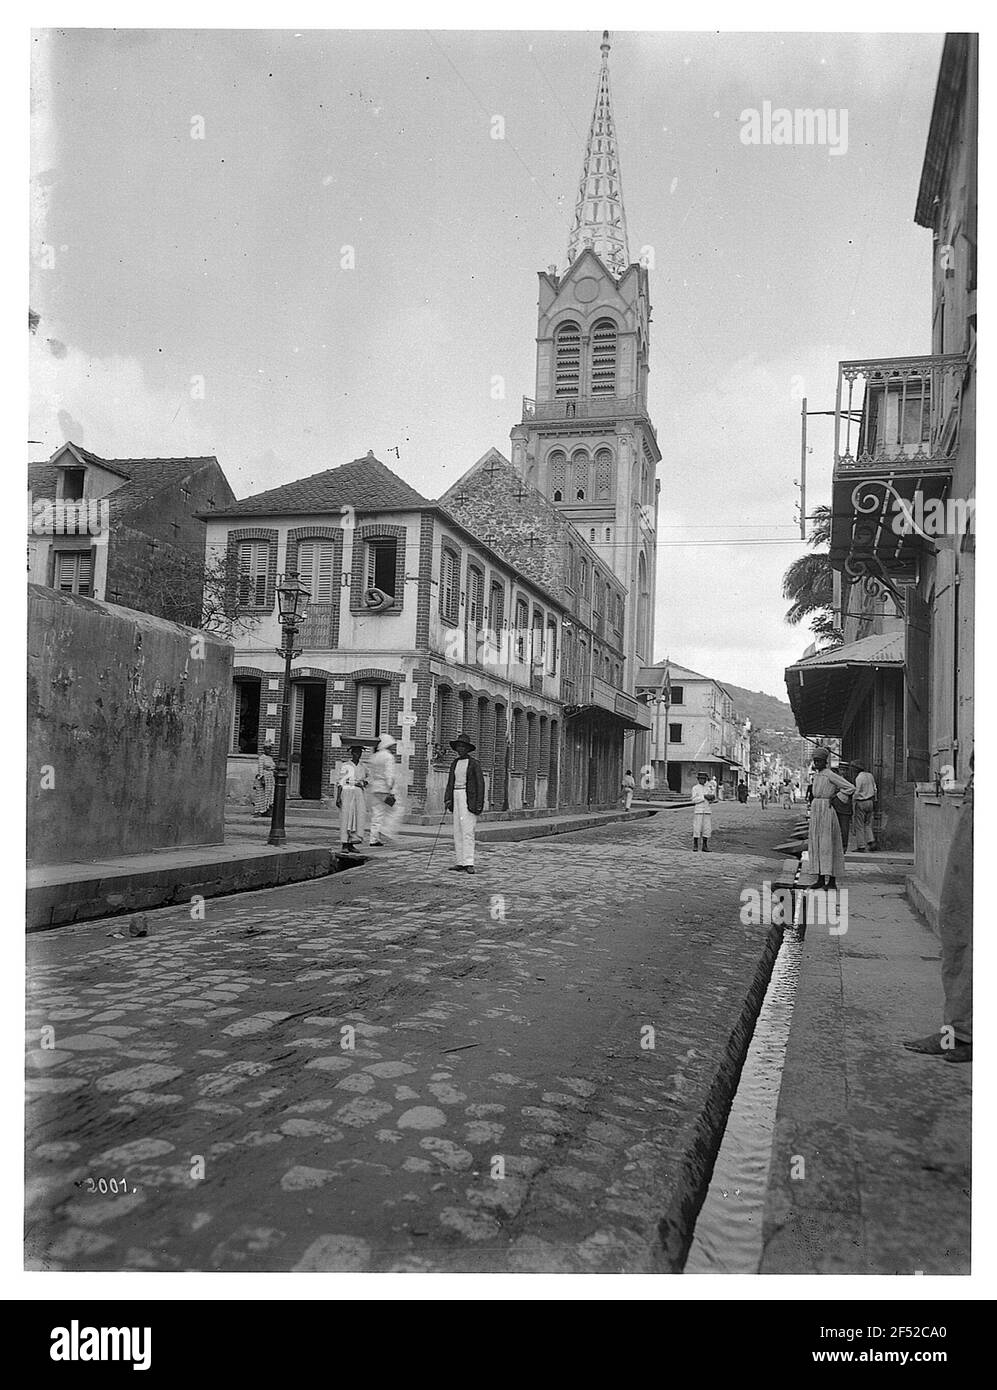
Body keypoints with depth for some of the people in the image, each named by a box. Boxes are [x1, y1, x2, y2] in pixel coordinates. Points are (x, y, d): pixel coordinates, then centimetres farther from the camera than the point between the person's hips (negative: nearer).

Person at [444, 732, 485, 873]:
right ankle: (461, 863, 8)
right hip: (456, 797, 7)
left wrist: (479, 803, -13)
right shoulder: (454, 764, 14)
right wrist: (447, 799, 3)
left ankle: (469, 863, -13)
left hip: (469, 798, -7)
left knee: (467, 830, -12)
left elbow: (480, 783, -7)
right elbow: (450, 783, 15)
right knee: (457, 831, 5)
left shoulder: (474, 763, -4)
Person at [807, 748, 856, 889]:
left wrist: (834, 797, -11)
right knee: (816, 845, 6)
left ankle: (832, 880, -3)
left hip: (826, 810, -8)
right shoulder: (816, 775, 13)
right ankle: (820, 879, 11)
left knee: (828, 845, -7)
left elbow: (851, 788, -12)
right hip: (815, 810, 8)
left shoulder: (830, 775, -10)